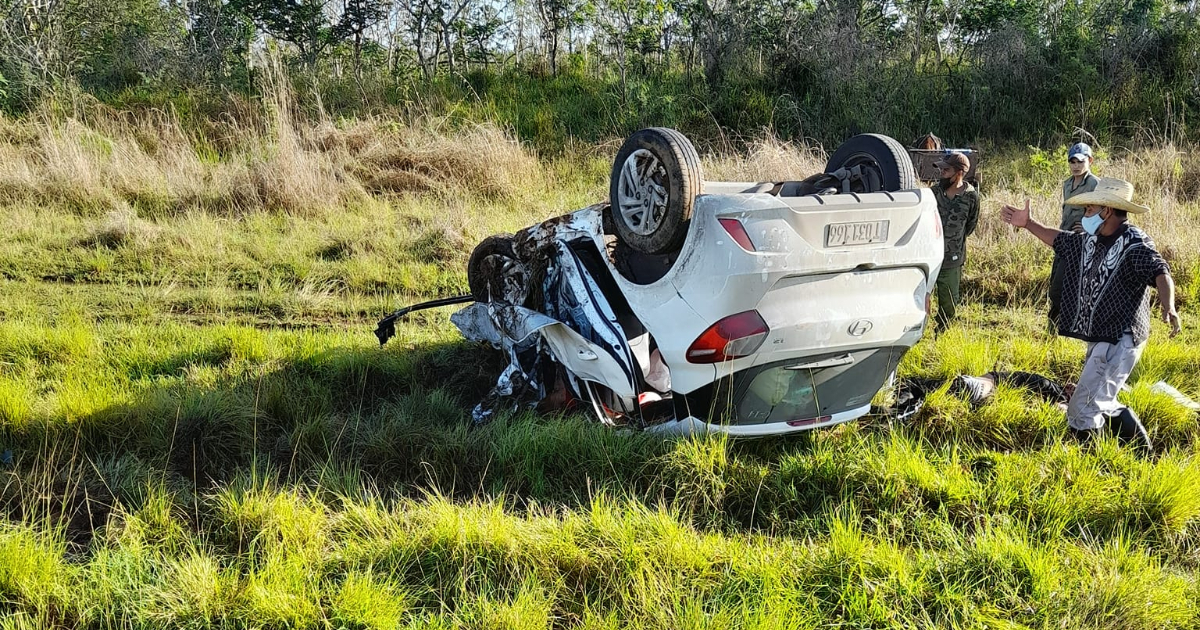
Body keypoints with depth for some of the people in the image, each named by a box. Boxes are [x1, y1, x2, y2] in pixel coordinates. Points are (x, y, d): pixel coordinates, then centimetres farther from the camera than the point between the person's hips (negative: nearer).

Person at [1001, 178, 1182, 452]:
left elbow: (1160, 273, -34)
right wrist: (1028, 223, 22)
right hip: (1101, 339, 10)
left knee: (1083, 409, -12)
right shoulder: (1090, 241, 7)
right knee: (1102, 403, 23)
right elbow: (1059, 239, 26)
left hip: (1120, 340, -10)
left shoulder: (1135, 244, -19)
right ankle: (1143, 456, 38)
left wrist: (1168, 307, -53)